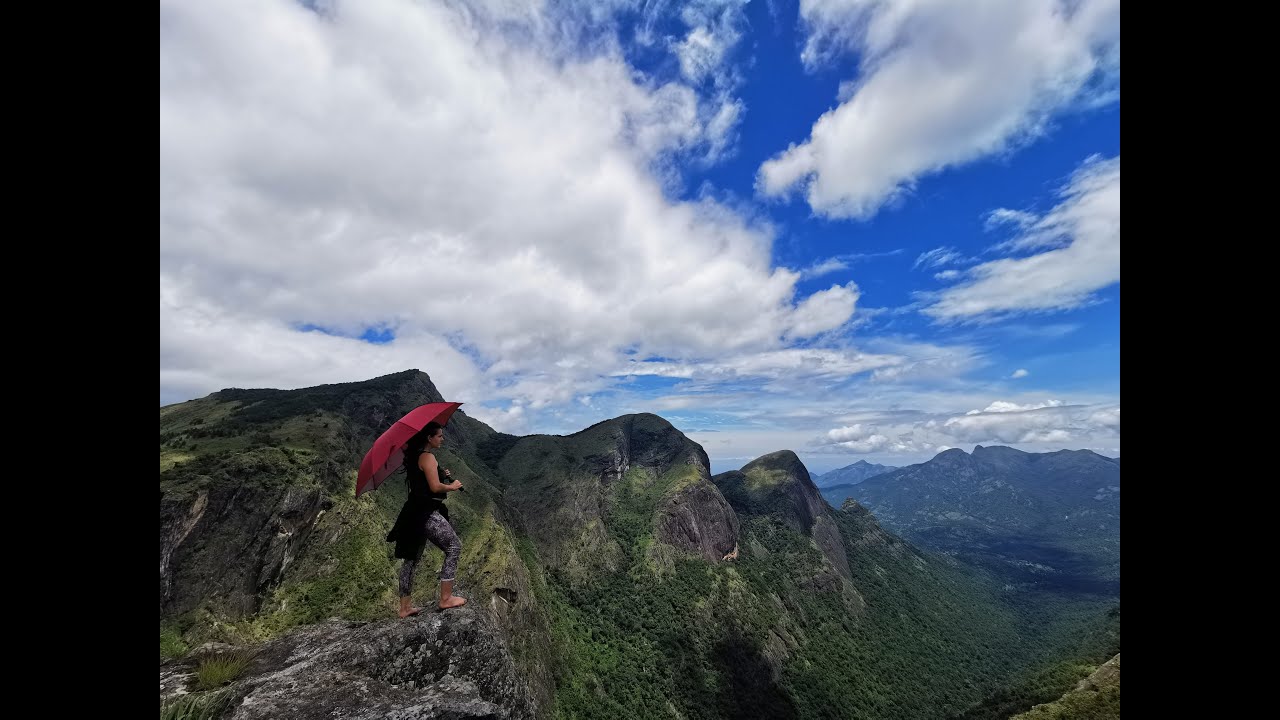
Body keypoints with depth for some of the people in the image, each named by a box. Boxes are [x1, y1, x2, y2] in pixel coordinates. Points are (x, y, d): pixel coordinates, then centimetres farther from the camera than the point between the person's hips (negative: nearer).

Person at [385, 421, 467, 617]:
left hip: (415, 513, 10)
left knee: (412, 558, 16)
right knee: (454, 547, -1)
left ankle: (405, 607, 25)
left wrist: (441, 475, 11)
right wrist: (452, 486, -4)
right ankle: (446, 598, 3)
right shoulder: (427, 457, -15)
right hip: (427, 513, -10)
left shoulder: (413, 455, 15)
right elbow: (435, 487, -21)